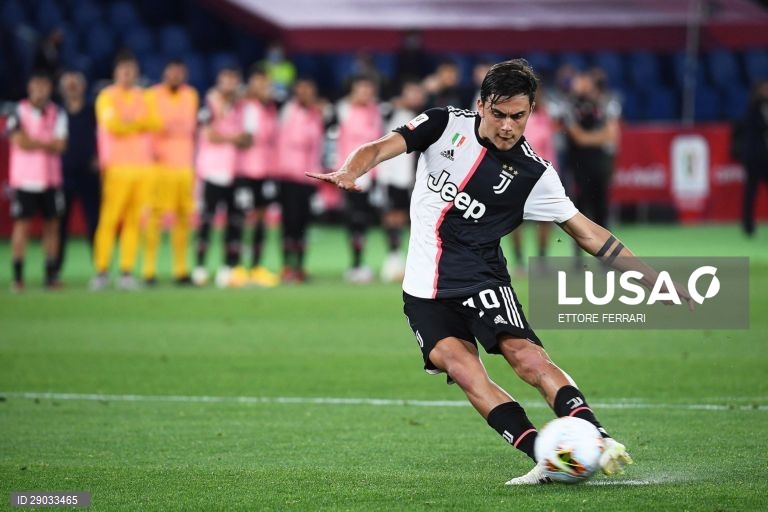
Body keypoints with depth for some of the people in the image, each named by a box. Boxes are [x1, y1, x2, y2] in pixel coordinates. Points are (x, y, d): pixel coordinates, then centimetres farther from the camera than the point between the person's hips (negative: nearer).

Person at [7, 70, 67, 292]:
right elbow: (20, 142, -11)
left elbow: (60, 146, -3)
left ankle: (51, 274, 9)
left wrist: (33, 142, -11)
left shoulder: (57, 114, 7)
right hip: (24, 179, -3)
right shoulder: (19, 113, 0)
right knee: (21, 224, -3)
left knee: (51, 224, 3)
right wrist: (47, 144, -8)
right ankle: (18, 276, -1)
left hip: (50, 180, 3)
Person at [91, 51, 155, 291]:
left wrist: (130, 121, -13)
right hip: (118, 168, -5)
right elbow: (111, 124, -15)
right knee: (109, 219, -9)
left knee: (134, 221, 1)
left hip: (142, 166, 5)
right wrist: (139, 123, -1)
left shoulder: (142, 97, 17)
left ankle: (127, 271, 3)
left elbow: (154, 123, 3)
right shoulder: (107, 97, 0)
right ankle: (101, 271, -6)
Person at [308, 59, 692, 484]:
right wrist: (349, 172, -29)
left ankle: (598, 440, -33)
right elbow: (379, 149, -5)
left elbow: (586, 231, -1)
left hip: (481, 278, -2)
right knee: (461, 366, -21)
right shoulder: (446, 124, 0)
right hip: (424, 288, 2)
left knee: (525, 354, -26)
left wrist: (652, 278, -7)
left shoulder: (533, 174, -5)